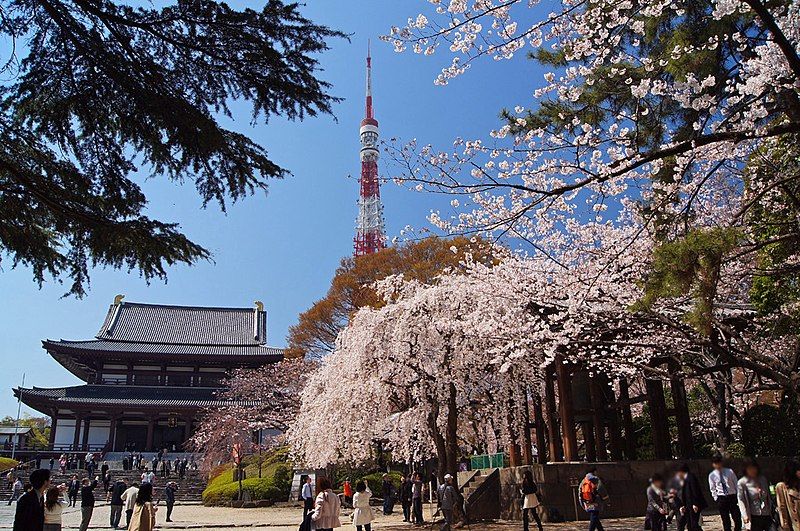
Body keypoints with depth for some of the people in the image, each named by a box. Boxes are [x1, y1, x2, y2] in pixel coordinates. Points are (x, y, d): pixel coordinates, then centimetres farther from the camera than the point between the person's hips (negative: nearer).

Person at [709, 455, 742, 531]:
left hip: (732, 497, 0)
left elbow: (736, 484, 5)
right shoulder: (712, 475, -1)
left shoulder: (730, 472, -2)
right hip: (721, 499, 0)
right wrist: (716, 498, 0)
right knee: (726, 521, 5)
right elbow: (713, 489, 8)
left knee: (737, 519, 2)